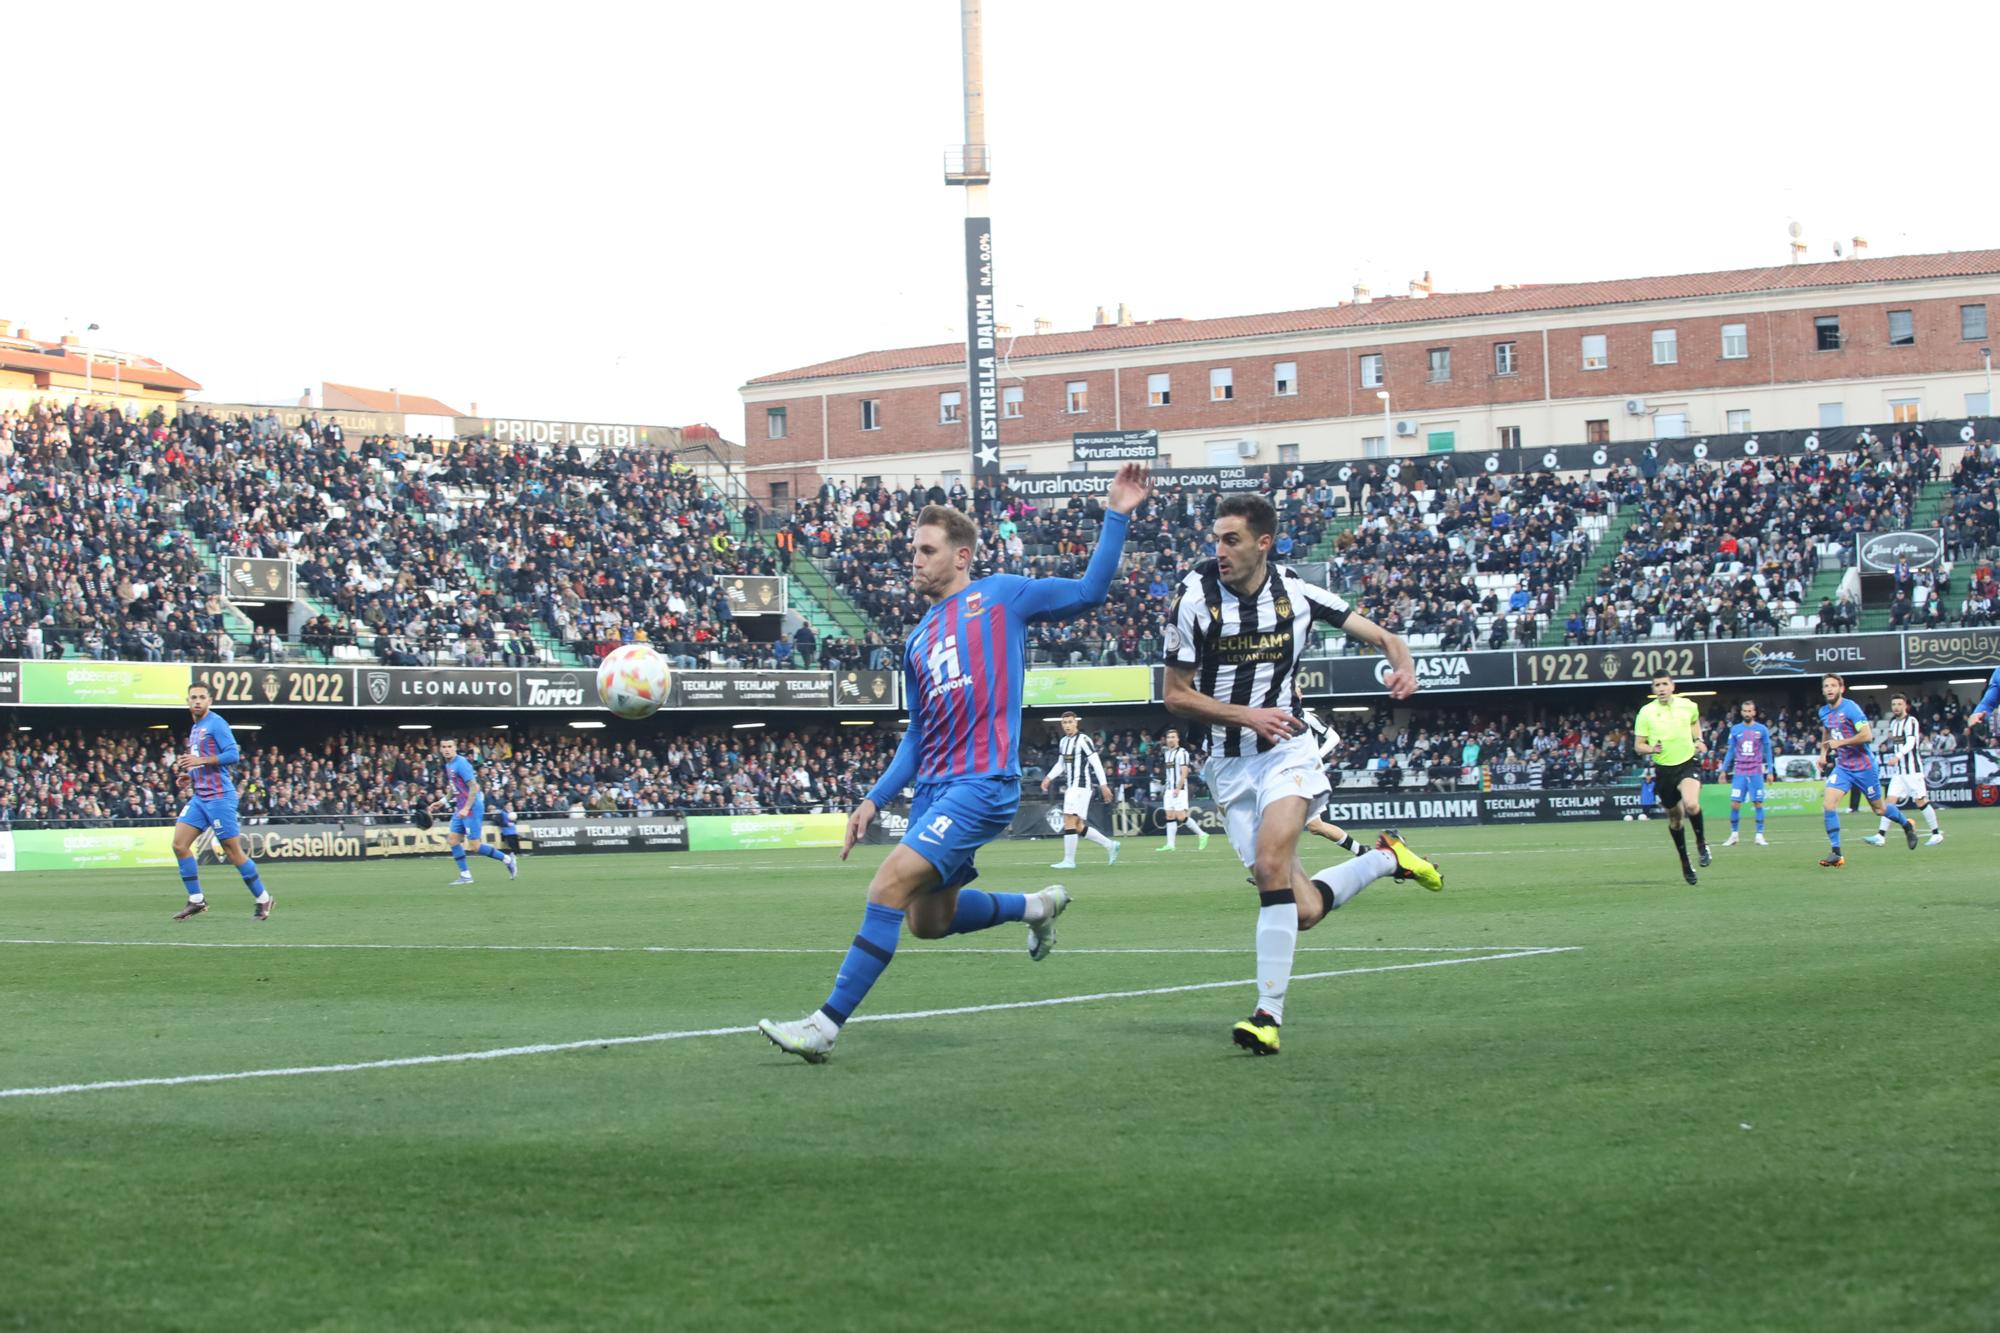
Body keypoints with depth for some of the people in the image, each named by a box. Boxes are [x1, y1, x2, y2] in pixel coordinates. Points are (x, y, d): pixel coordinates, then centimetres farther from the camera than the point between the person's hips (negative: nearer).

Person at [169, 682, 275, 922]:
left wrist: (201, 760, -22)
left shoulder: (216, 723, -9)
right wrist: (189, 775, 12)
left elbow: (233, 755, -18)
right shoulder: (195, 729, 18)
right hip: (199, 798, 8)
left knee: (233, 851, -4)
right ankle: (196, 900, 3)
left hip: (219, 797, -8)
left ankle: (262, 899, 8)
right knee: (179, 844, -3)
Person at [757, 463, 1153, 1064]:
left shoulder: (1000, 596, 3)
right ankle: (1036, 906, 37)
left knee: (890, 884, -20)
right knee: (929, 920, 13)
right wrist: (875, 799, 14)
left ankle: (827, 1023, -18)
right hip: (932, 785, 8)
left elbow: (1087, 591, 1)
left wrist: (1116, 516, -6)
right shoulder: (918, 640, 20)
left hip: (983, 783, -8)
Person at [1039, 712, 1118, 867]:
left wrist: (1103, 785, -15)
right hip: (1070, 787, 9)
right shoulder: (1063, 742, 16)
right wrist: (1049, 777, 10)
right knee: (1078, 827, 9)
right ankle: (1110, 846, 19)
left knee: (1069, 820, -15)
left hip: (1081, 785, -9)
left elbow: (1096, 763, -12)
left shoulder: (1083, 740, -10)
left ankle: (1069, 860, -12)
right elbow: (1061, 764, 25)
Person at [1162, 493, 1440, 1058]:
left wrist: (1403, 667, -18)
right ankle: (1386, 857, 26)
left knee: (1272, 861, -27)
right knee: (1303, 911, -4)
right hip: (1230, 762, 1)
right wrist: (1247, 715, -16)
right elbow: (1176, 696, -3)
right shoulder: (1195, 598, -8)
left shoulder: (1297, 594, -4)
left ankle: (1268, 1015, -23)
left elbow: (1382, 636, 4)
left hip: (1287, 749, -1)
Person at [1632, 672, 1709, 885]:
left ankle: (1701, 841, 0)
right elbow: (1638, 745, 0)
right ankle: (1685, 862, 31)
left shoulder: (1688, 706, -1)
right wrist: (1651, 749, -21)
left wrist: (1699, 740, 8)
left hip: (1688, 764, -1)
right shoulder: (1646, 712, -5)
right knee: (1674, 817, 11)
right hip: (1664, 769, 1)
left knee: (1691, 805, -29)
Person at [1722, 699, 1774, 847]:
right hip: (1739, 772, 1)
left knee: (1758, 803, -3)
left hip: (1756, 772, -1)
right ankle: (1733, 835, 7)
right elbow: (1730, 751, 13)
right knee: (1735, 804, -4)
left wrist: (1770, 771, 2)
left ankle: (1759, 835, 3)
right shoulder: (1735, 730, 7)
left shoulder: (1762, 730, 3)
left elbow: (1767, 751, 7)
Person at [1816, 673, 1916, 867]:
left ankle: (1907, 826, 41)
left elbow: (1867, 736, -24)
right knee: (1829, 804, -15)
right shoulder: (1824, 712, 5)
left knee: (1879, 809, 9)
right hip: (1842, 766, 6)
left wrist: (1840, 742, -23)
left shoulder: (1850, 708, -18)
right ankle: (1836, 854, -14)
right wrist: (1823, 753, 11)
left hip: (1863, 766, -6)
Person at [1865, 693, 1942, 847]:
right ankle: (1880, 836, -11)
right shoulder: (1893, 723, 13)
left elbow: (1910, 743, -24)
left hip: (1912, 769, -7)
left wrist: (1897, 757, -37)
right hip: (1898, 770, 7)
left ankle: (1937, 833, 11)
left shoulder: (1911, 721, -11)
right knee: (1890, 801, -4)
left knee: (1920, 801, -2)